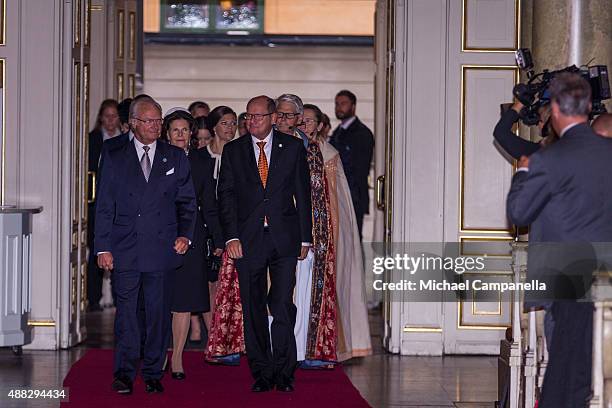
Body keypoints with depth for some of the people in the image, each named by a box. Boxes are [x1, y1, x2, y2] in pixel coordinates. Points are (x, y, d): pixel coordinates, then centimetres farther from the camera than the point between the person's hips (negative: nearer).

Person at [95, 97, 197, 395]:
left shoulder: (176, 158, 8)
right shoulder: (114, 159, 6)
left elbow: (187, 202, 11)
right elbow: (104, 206, 4)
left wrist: (185, 234, -4)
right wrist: (103, 247, -2)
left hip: (162, 248, 1)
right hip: (125, 250, -1)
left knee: (159, 312, 4)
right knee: (125, 312, 3)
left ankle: (153, 374, 14)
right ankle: (124, 374, 11)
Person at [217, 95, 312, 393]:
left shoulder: (293, 148, 6)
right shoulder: (233, 151, 8)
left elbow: (302, 194, 8)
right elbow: (225, 195, 5)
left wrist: (305, 238, 5)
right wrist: (231, 236, -5)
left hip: (285, 238, -1)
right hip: (248, 240, 1)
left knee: (283, 306, -6)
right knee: (253, 309, 4)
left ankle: (283, 372, 4)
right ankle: (261, 373, 12)